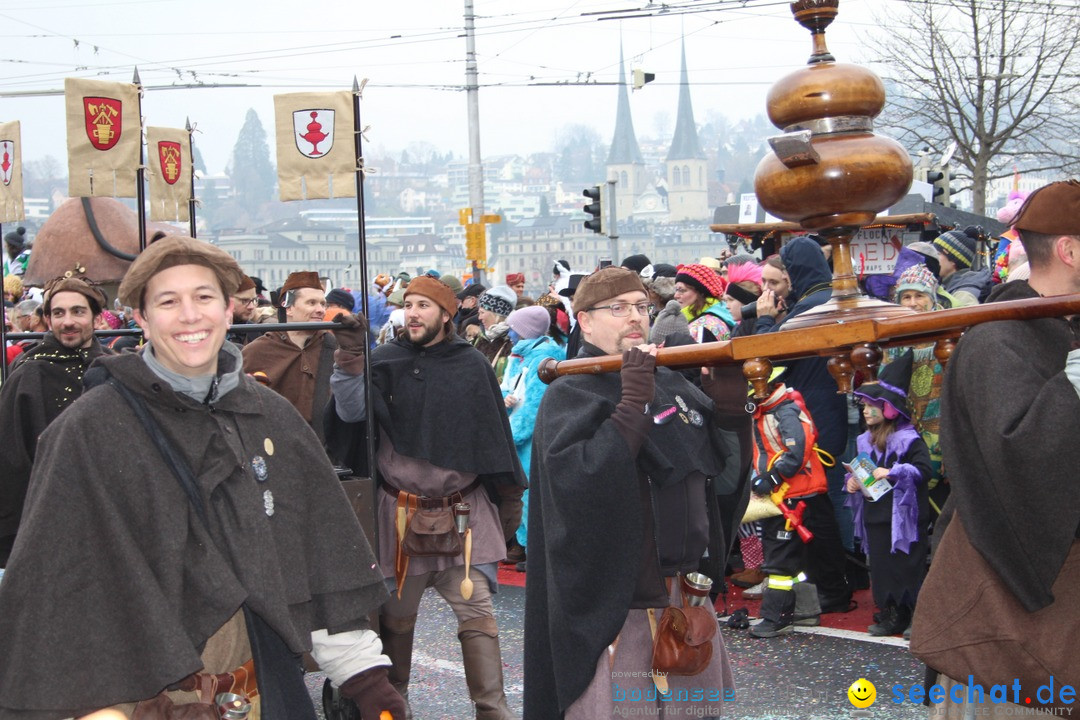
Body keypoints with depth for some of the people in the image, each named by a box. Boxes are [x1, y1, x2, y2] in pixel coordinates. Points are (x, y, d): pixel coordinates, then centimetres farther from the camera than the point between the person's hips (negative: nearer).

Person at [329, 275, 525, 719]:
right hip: (401, 512, 1)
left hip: (464, 511, -1)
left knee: (476, 611, -7)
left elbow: (495, 436, 6)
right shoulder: (386, 361, 1)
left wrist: (510, 496, 7)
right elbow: (351, 411, -11)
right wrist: (348, 365, -25)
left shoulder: (472, 367, 1)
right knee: (396, 614, 12)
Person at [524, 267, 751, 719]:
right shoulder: (569, 396, -6)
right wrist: (633, 403, -25)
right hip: (613, 611, -6)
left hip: (691, 603, 6)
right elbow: (577, 482, -24)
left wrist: (730, 406, -5)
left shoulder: (674, 386, 11)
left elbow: (727, 477, 11)